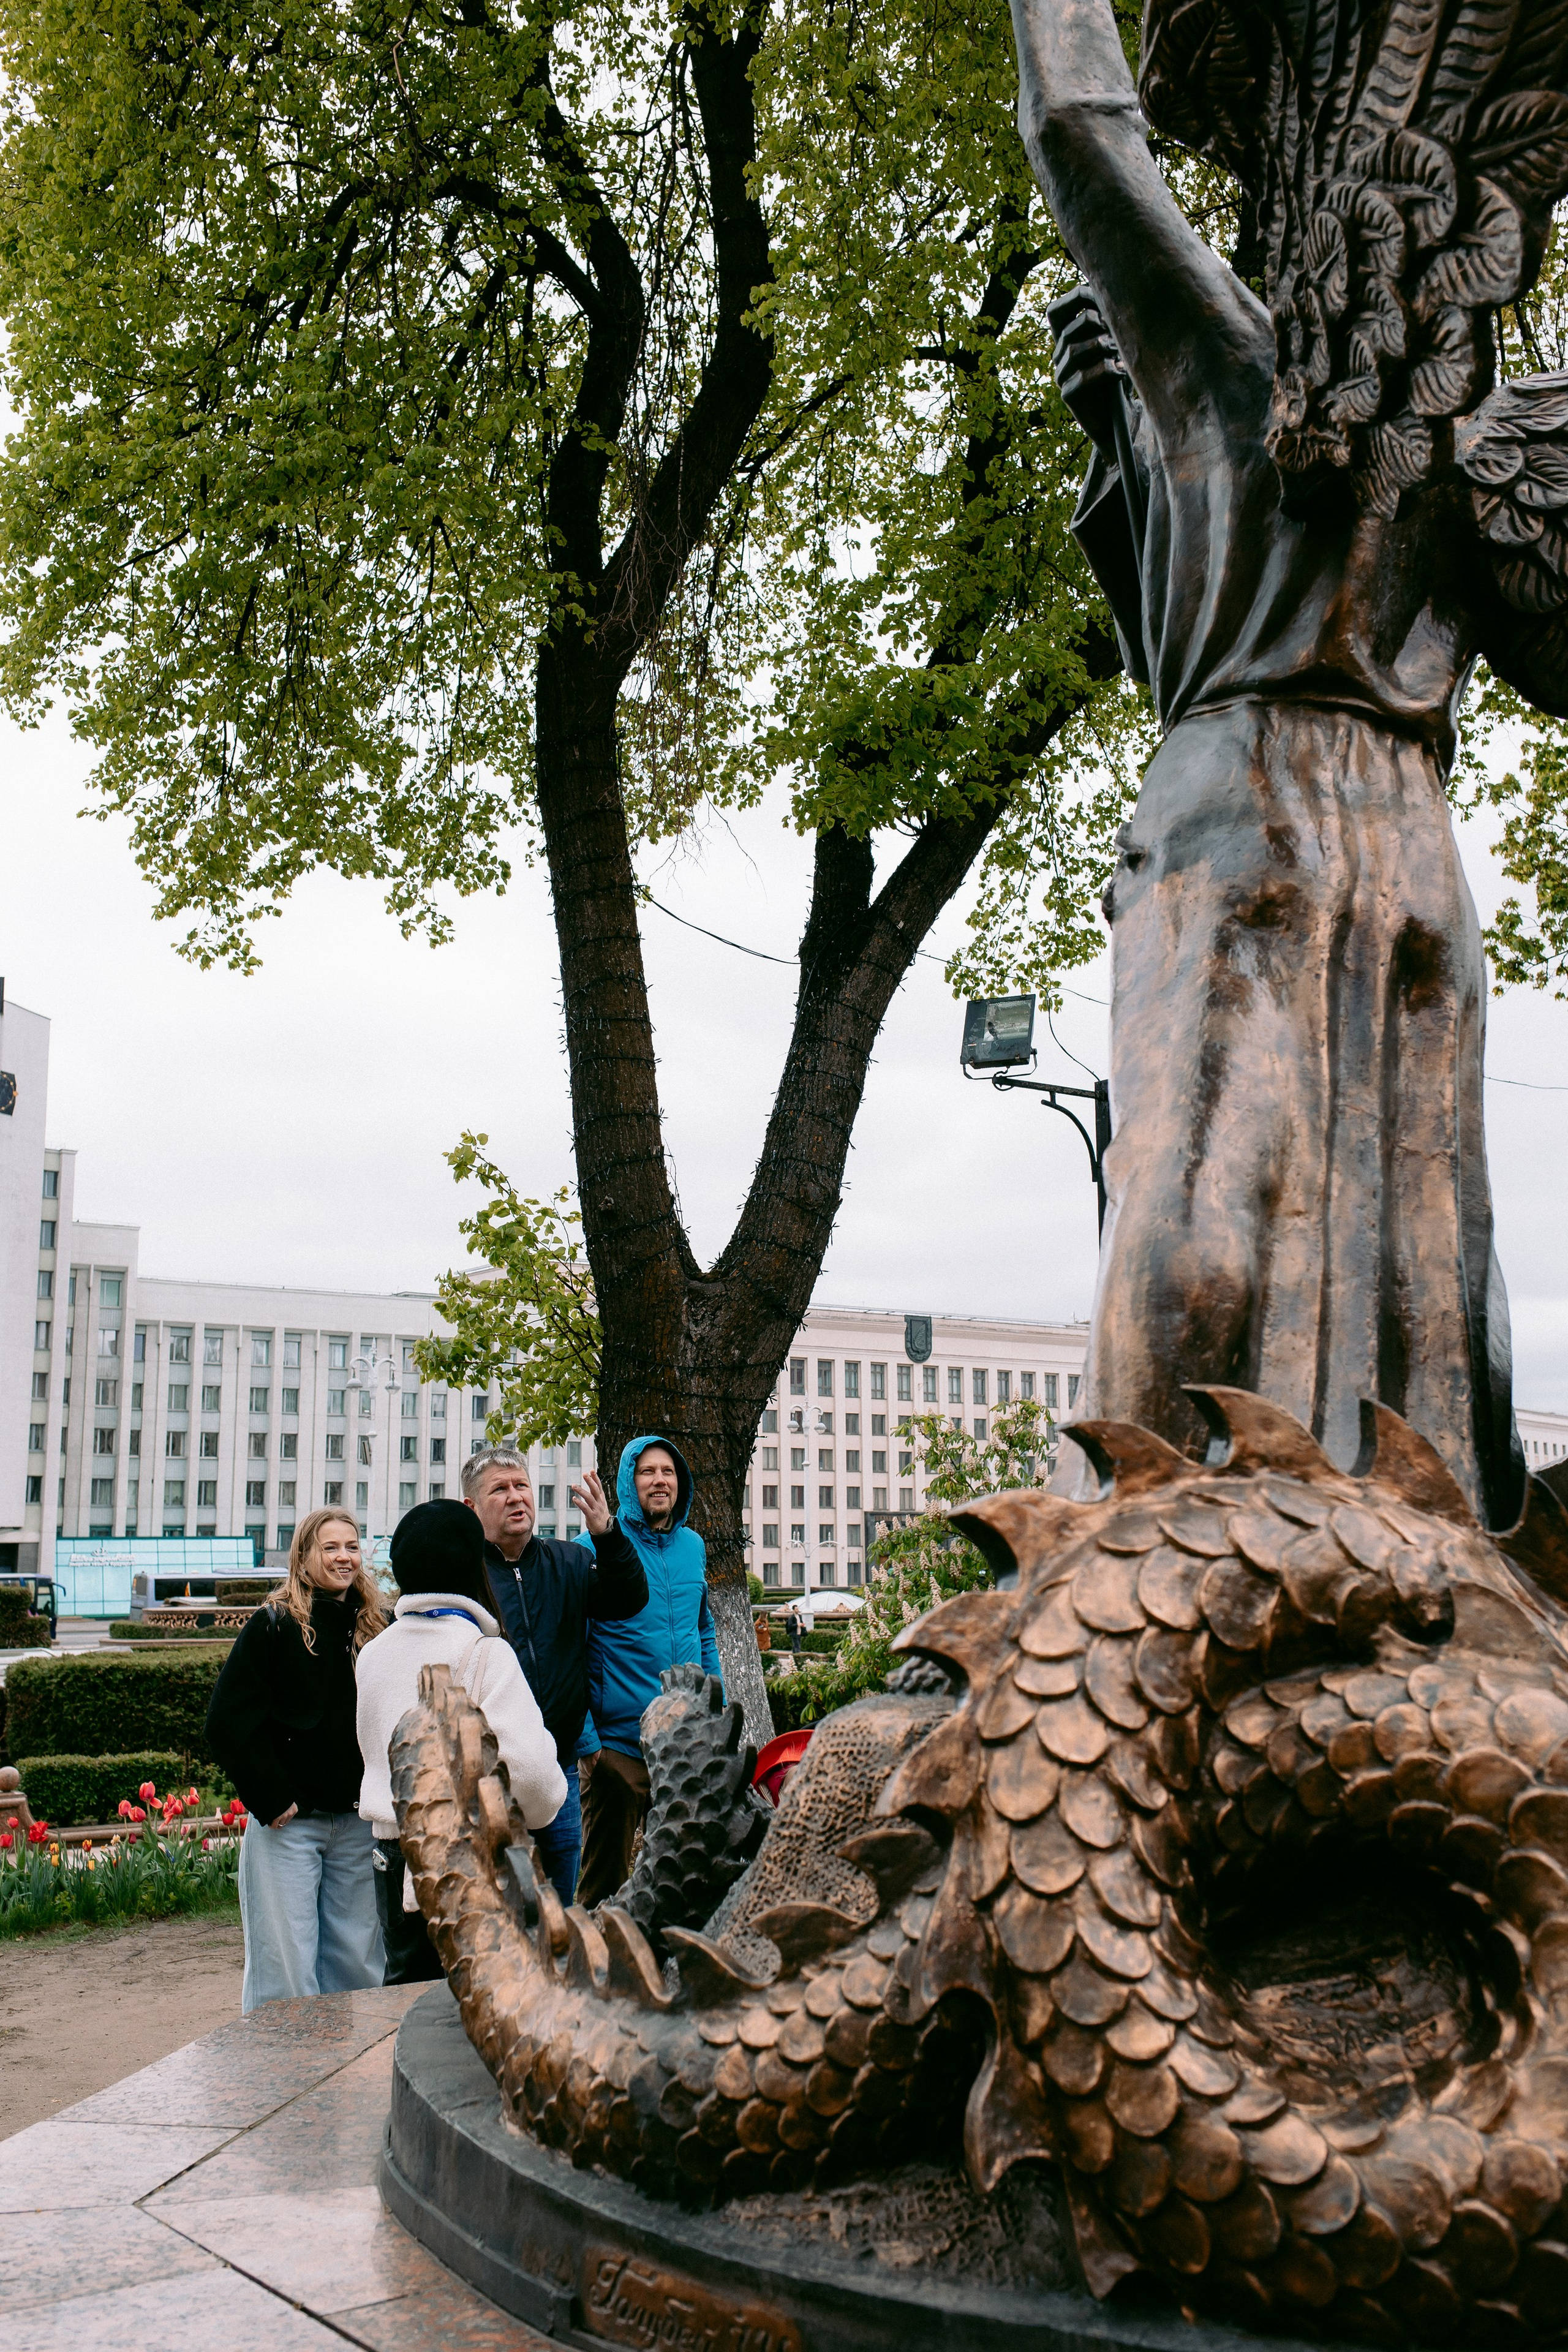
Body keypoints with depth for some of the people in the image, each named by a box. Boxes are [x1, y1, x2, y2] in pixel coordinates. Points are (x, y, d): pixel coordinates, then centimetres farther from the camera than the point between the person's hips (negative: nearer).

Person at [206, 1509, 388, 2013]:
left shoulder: (376, 1630, 8)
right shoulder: (274, 1625, -4)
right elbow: (229, 1720, -7)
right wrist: (269, 1799, -11)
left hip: (358, 1823, 4)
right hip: (286, 1821, -4)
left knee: (358, 1967, 8)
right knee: (285, 1971, -4)